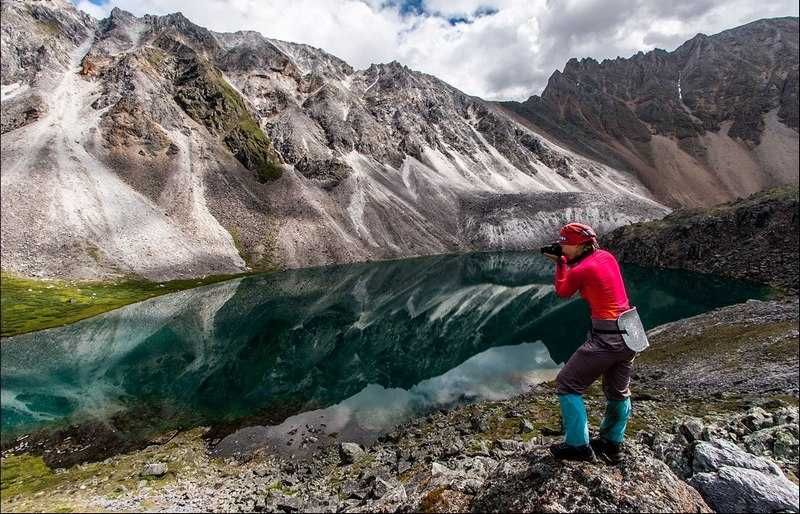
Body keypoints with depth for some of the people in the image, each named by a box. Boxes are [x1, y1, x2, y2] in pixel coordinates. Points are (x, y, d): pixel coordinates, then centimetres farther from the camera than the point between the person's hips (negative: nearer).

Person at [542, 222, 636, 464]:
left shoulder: (580, 270, -16)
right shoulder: (608, 257, 4)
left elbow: (562, 291, 2)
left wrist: (560, 263, 11)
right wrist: (565, 261, 13)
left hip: (606, 338, -9)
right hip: (630, 334, 9)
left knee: (567, 384, 4)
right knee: (618, 392, 23)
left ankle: (579, 446, 9)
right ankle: (612, 444, 38)